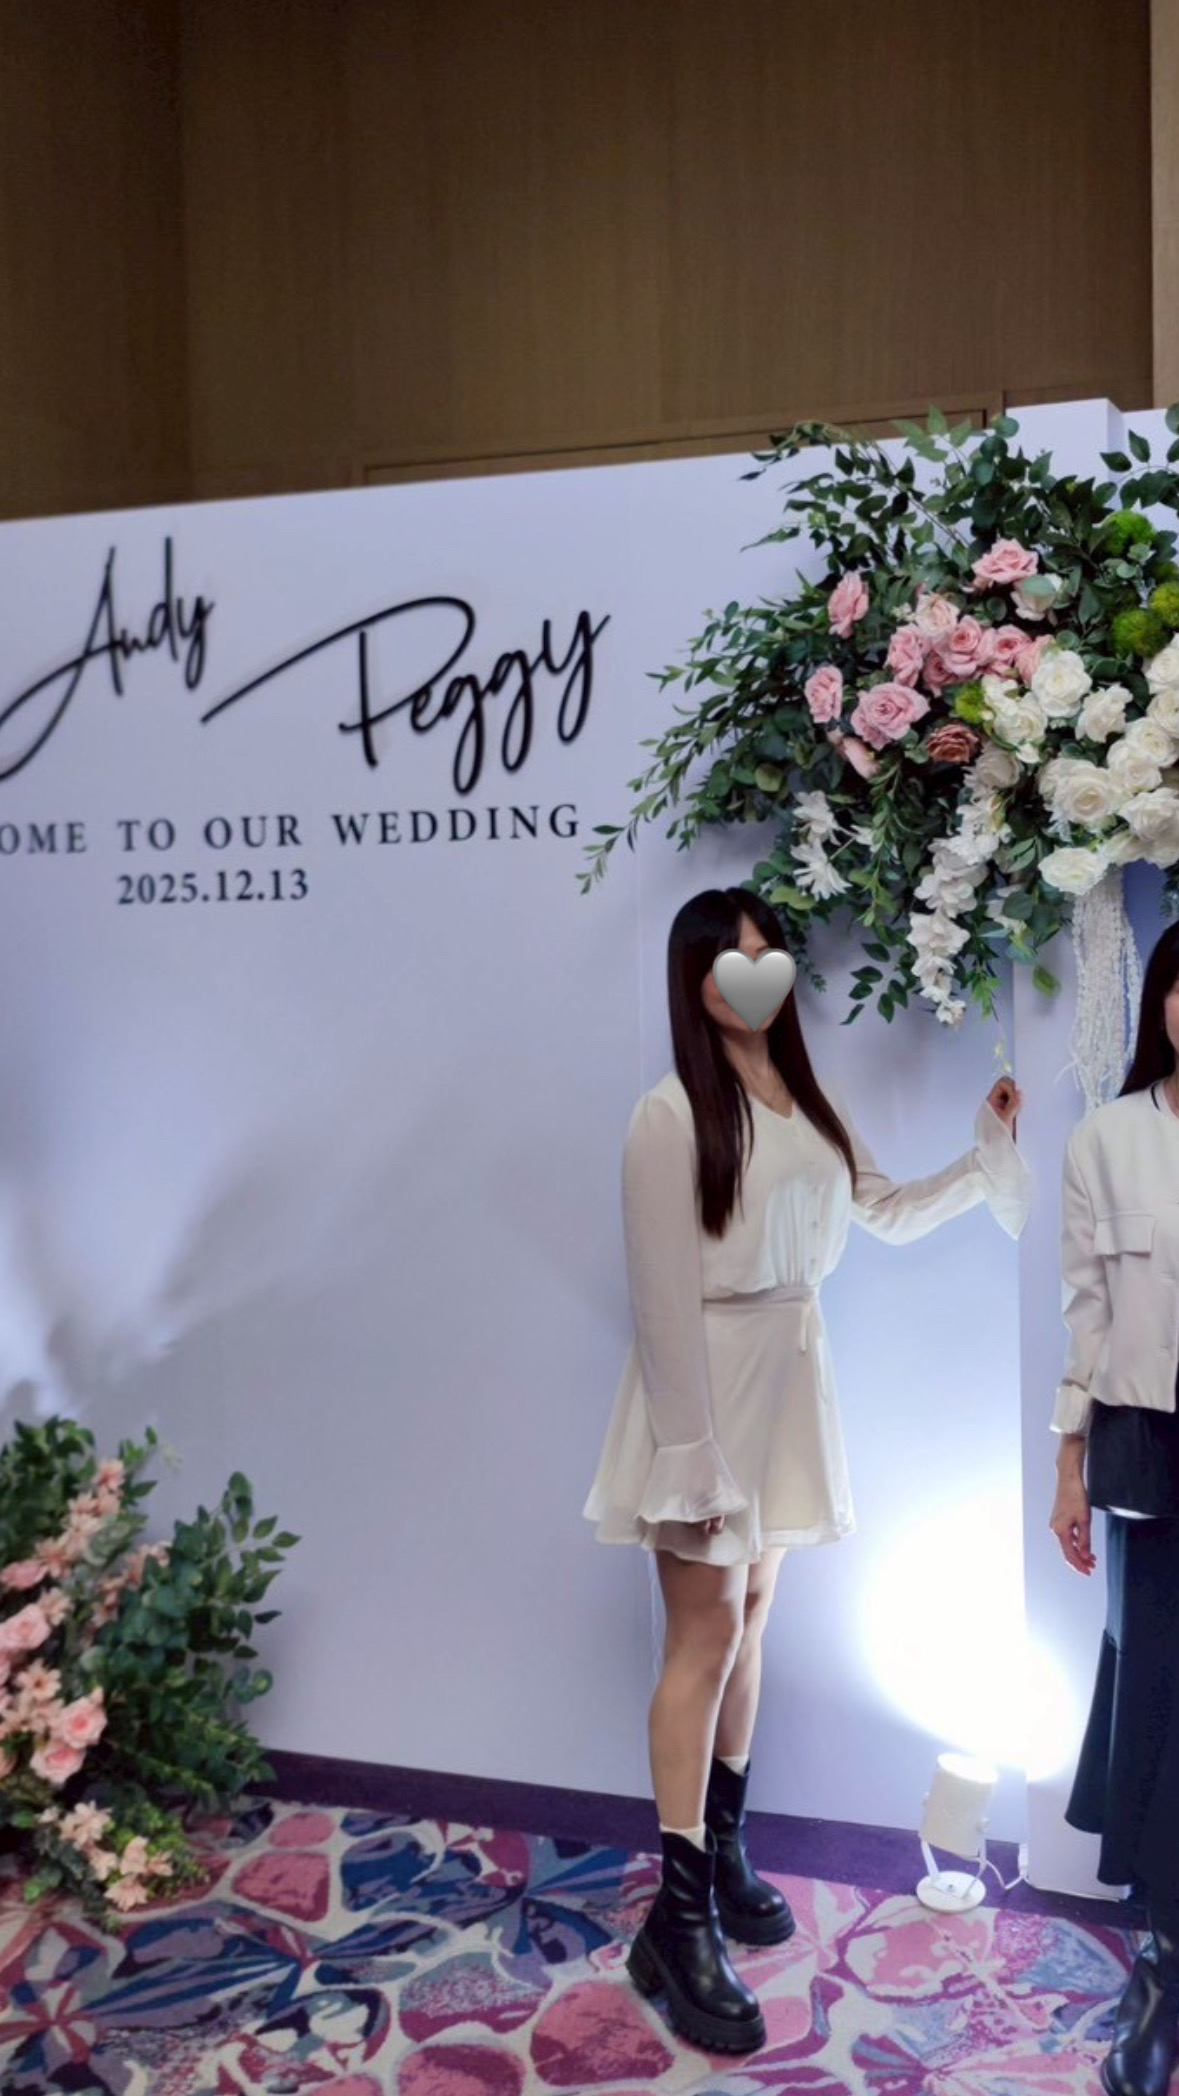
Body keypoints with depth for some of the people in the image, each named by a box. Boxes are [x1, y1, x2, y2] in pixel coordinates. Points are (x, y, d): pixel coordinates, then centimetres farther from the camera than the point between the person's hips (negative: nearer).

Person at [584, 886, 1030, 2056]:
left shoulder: (808, 1101, 7)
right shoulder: (671, 1115, -15)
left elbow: (887, 1215, 16)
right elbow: (662, 1295, -18)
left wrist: (988, 1158, 4)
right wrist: (688, 1450, -19)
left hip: (790, 1374, 7)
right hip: (706, 1379, -7)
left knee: (750, 1619, 16)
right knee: (706, 1637, -4)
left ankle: (724, 1851, 33)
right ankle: (679, 1920, 7)